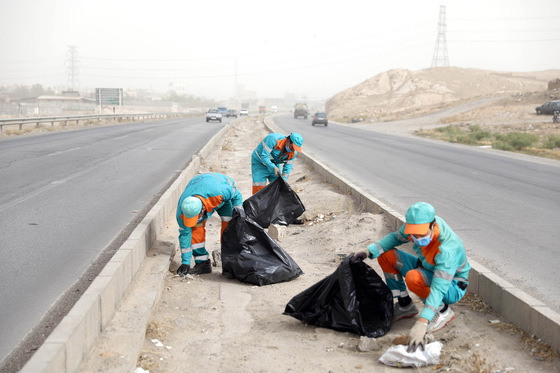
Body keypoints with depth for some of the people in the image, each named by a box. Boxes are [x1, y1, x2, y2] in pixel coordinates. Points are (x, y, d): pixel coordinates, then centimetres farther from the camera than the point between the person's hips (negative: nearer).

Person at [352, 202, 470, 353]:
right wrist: (369, 251, -14)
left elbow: (439, 288, -45)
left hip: (452, 286, -7)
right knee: (385, 255, -5)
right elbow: (396, 237, 2)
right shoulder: (420, 224, -19)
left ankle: (443, 311, -10)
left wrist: (421, 323, -55)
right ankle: (405, 306, 10)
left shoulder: (447, 249, -38)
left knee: (413, 278, -36)